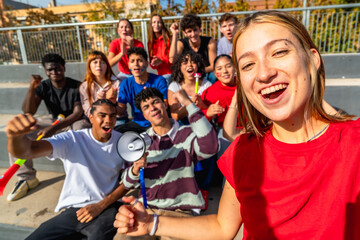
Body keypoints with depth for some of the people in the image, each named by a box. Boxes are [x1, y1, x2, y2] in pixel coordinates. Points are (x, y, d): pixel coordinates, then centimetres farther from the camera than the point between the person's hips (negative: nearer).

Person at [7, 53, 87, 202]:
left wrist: (54, 128, -37)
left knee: (80, 127, -41)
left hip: (73, 121, -4)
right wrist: (31, 88, -26)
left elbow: (78, 113, -24)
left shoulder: (76, 86, -15)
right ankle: (27, 177, -5)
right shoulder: (44, 86, -3)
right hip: (53, 120, 5)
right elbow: (28, 112, -10)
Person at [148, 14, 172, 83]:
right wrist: (153, 64, -8)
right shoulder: (150, 43, 14)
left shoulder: (169, 39, -1)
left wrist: (161, 61, -21)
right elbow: (152, 64, 15)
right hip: (160, 74, 3)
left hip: (171, 73, -3)